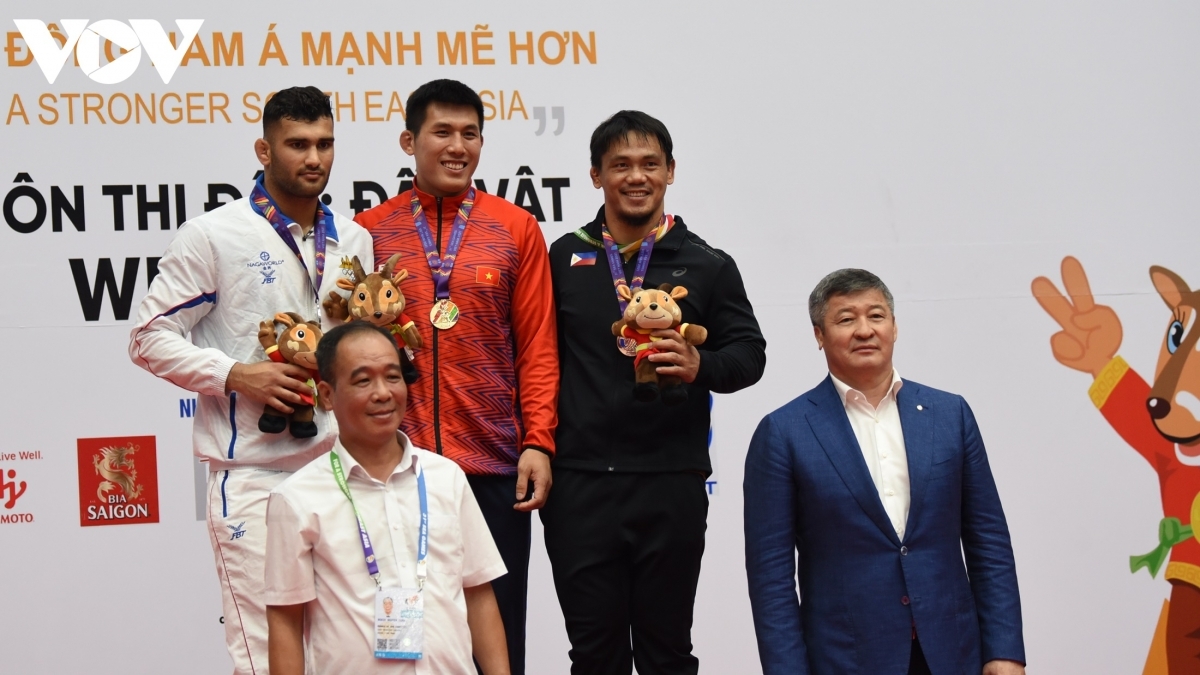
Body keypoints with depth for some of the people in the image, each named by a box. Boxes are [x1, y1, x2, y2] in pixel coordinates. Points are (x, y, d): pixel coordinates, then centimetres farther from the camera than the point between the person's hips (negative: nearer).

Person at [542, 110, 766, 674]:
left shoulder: (707, 266, 7)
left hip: (672, 483, 0)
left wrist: (700, 366, -14)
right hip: (579, 484, 1)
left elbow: (749, 352, 7)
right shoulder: (563, 259, 8)